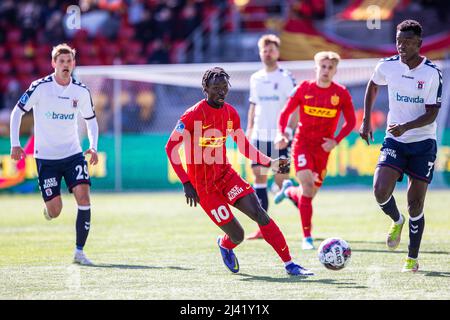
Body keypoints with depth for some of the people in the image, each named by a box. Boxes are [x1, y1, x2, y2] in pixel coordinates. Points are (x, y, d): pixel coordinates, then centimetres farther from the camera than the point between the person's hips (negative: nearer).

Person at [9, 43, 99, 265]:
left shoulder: (81, 91, 1)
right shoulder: (40, 87, -9)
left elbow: (91, 120, 15)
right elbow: (17, 112, -1)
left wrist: (93, 147, -1)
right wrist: (15, 144, -9)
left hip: (73, 154, 2)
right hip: (45, 156, -2)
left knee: (83, 197, -17)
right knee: (55, 211, -6)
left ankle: (79, 251, -11)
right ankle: (48, 208, 34)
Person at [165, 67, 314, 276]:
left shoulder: (231, 113, 3)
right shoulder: (193, 115, -15)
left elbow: (244, 147, 14)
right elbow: (171, 147, -15)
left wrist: (270, 163, -1)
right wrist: (186, 183, -20)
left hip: (225, 174, 5)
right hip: (203, 186, -5)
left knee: (259, 213, -15)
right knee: (237, 236, -7)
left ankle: (289, 265, -12)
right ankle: (225, 245, 33)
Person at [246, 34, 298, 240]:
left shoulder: (286, 78, -4)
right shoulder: (256, 79, 13)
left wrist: (290, 130, -19)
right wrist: (249, 131, 14)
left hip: (279, 136, -5)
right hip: (259, 136, 5)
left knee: (281, 179, -7)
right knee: (259, 176, 0)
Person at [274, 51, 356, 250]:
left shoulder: (341, 94, -3)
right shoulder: (304, 89, -4)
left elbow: (351, 121, 5)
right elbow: (285, 112, 4)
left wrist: (336, 140, -9)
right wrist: (281, 134, -12)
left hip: (323, 148, 2)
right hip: (302, 144, -2)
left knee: (310, 193, 8)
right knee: (308, 186, -19)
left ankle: (289, 190, 47)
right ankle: (307, 238, -13)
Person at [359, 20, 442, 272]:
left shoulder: (432, 73, -13)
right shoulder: (387, 66, -4)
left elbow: (432, 114, -14)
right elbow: (373, 86, 18)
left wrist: (406, 127, -30)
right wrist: (366, 121, 13)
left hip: (423, 142, -2)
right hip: (394, 141, 2)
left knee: (416, 204, 1)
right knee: (380, 192, -18)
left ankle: (413, 258, 17)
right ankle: (397, 221, 16)